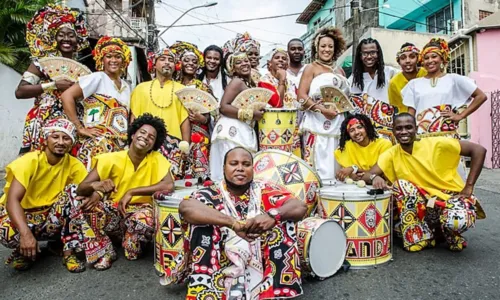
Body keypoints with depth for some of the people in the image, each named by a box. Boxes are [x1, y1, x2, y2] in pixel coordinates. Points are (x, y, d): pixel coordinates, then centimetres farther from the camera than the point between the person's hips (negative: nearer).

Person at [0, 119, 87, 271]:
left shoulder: (73, 164, -13)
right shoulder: (29, 161, -24)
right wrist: (26, 233, -47)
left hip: (49, 214, 3)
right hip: (18, 213, -3)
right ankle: (22, 251, 2)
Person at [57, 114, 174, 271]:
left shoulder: (156, 159, -11)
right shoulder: (112, 159, -9)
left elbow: (169, 186, -26)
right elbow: (82, 187, -14)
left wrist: (131, 192, -25)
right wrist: (95, 186, -39)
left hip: (135, 215, -2)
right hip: (111, 213, 3)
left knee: (146, 216, -38)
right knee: (73, 191, -17)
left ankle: (132, 250, -2)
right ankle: (102, 251, -10)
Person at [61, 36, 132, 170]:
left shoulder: (126, 86, 17)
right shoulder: (97, 78, -3)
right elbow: (66, 96, -12)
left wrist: (128, 138, 8)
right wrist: (80, 128, -13)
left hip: (120, 146, 7)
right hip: (96, 145, -6)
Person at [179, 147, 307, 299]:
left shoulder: (264, 191, 0)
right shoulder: (211, 195, -5)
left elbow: (300, 207, -11)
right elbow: (185, 207, -27)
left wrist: (273, 215, -32)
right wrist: (234, 223, -37)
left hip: (259, 268, 1)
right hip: (221, 269, -1)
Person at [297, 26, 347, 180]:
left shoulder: (339, 70, 19)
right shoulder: (311, 68, 4)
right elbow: (301, 97, -7)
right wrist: (323, 110, -17)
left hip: (338, 124, 5)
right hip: (317, 124, -5)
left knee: (336, 165, 7)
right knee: (319, 166, -7)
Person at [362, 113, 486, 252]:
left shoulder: (436, 144, -16)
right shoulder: (391, 154, -7)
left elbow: (479, 150, -14)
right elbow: (367, 175, -13)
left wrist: (468, 187, -16)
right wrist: (375, 177, -39)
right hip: (424, 201, 3)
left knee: (457, 220, -36)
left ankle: (450, 233, 5)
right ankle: (427, 233, -4)